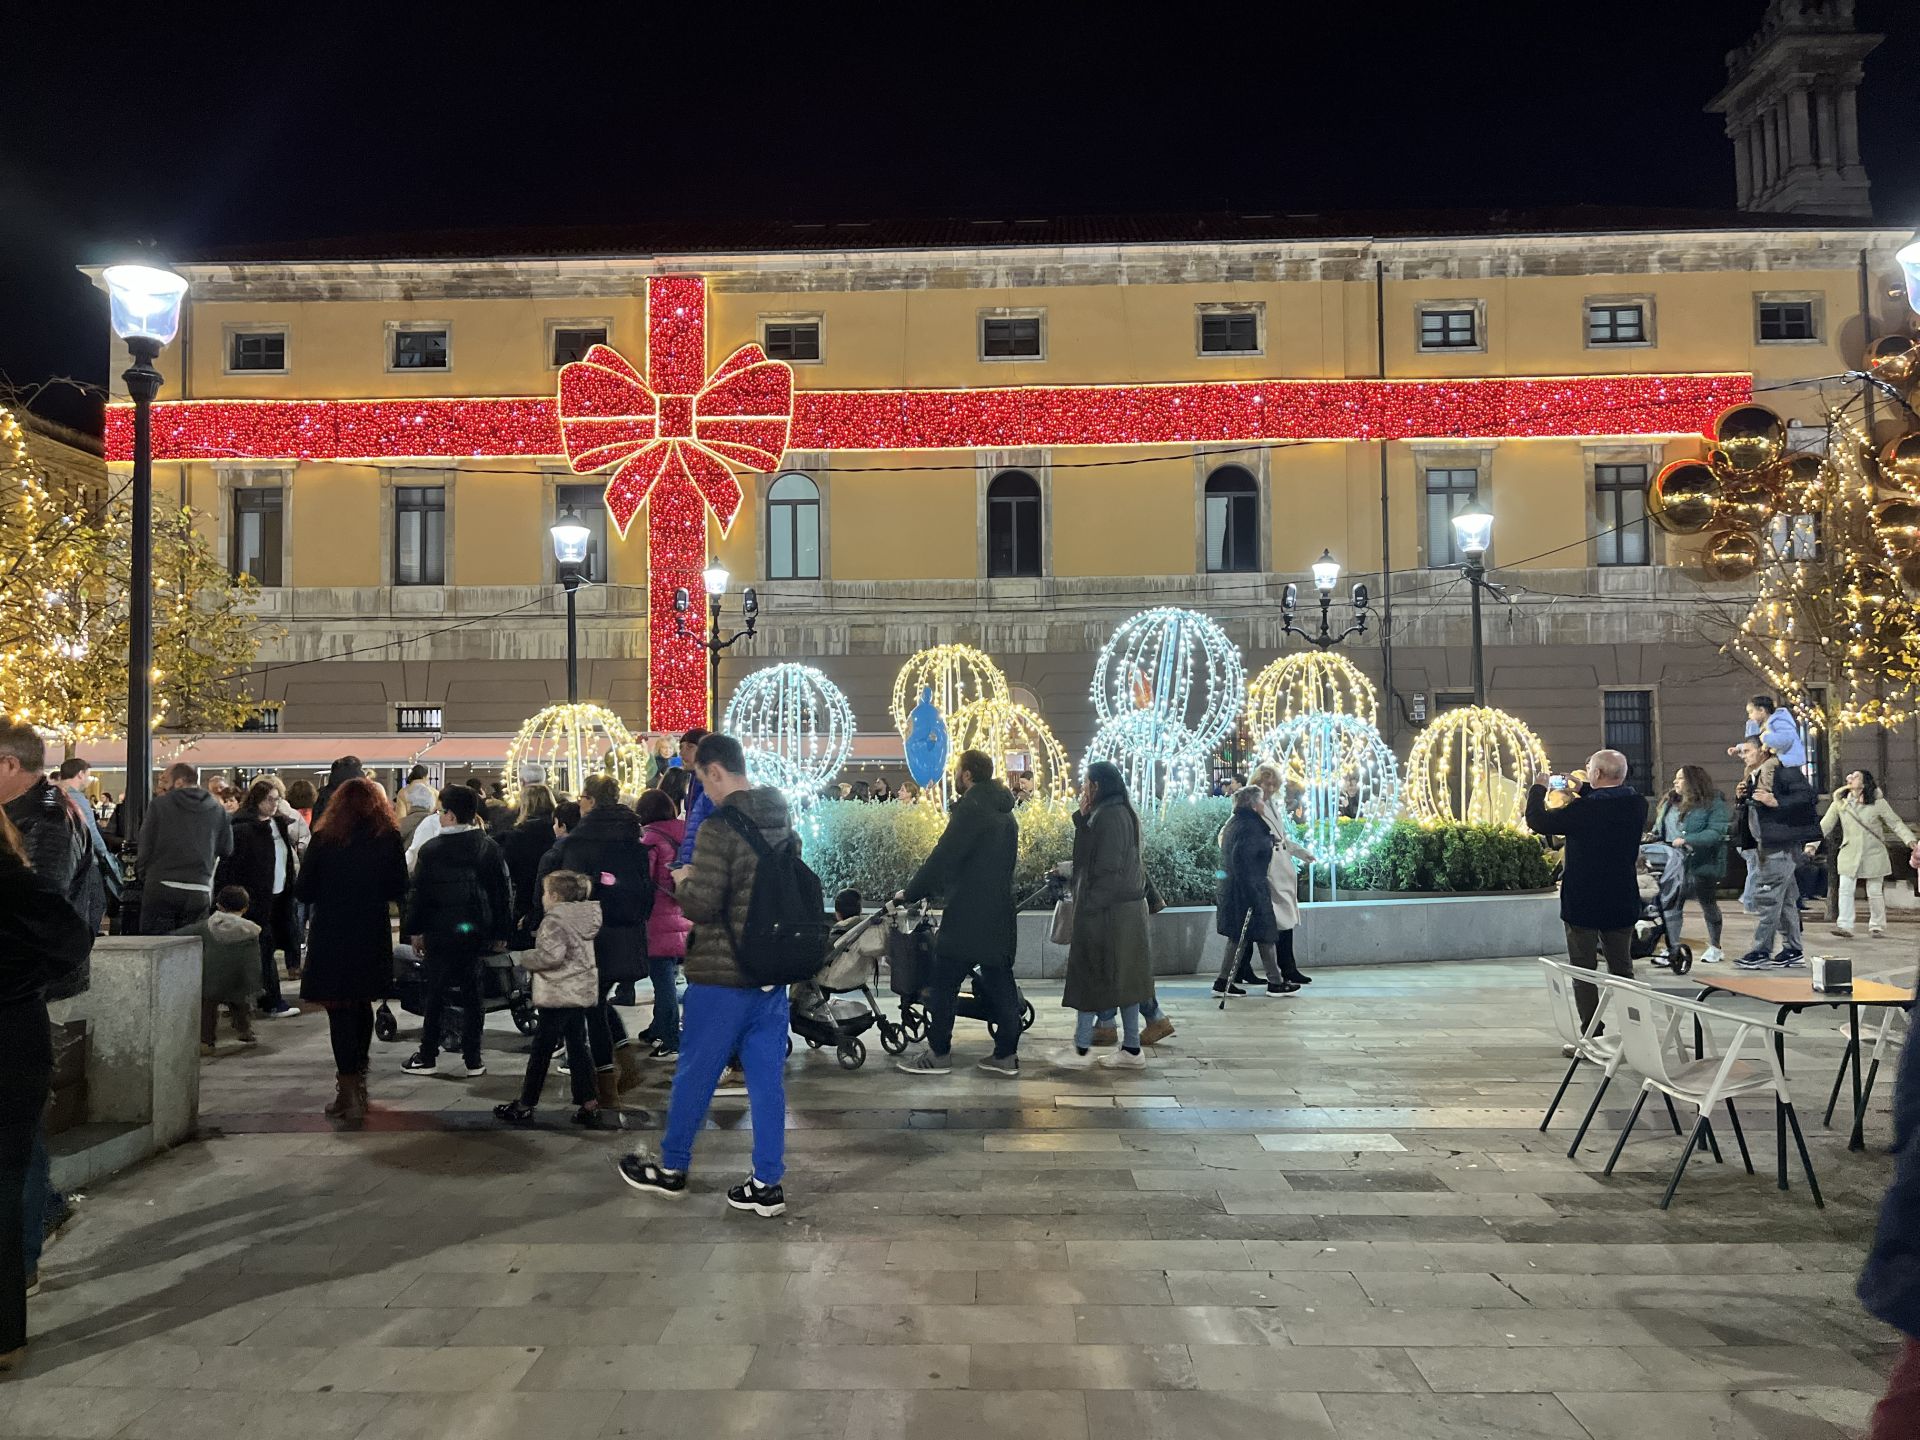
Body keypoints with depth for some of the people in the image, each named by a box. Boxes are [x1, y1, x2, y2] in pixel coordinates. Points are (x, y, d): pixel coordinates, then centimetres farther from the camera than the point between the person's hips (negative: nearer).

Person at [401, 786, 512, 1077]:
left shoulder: (432, 849, -8)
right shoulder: (489, 848, 0)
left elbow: (419, 892, -5)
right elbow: (504, 892, 2)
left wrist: (415, 930, 6)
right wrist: (501, 932, 8)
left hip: (441, 932, -2)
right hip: (476, 930, 3)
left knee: (435, 992, 7)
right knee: (472, 993, 8)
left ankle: (428, 1056, 14)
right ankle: (473, 1059, 10)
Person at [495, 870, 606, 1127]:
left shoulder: (554, 920, -14)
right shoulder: (584, 917, 10)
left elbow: (552, 954, -27)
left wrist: (527, 961, -10)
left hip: (557, 996, -8)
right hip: (583, 993, 8)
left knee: (541, 1050, 3)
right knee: (577, 1048, 12)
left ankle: (524, 1106, 13)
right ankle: (589, 1105, 10)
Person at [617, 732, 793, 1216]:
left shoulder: (719, 828, -18)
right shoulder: (783, 821, 5)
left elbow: (700, 904, -22)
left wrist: (683, 881, -1)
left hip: (721, 974, -6)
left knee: (695, 1072, 10)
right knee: (767, 1076, 9)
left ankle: (671, 1168, 27)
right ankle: (767, 1184, 12)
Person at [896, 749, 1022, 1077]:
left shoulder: (971, 810, -14)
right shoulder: (1004, 812, 14)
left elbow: (942, 858, -17)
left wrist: (910, 893, -5)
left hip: (966, 915, -9)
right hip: (1000, 914, 9)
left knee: (942, 984, 1)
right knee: (999, 982, 10)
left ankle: (938, 1054, 6)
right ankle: (1006, 1054, 12)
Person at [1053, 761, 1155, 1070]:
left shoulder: (1108, 816, -16)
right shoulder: (1122, 813, 14)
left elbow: (1107, 868, -21)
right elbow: (1093, 857, 15)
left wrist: (1088, 905, -18)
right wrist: (1083, 817, 4)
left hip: (1106, 911, -10)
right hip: (1128, 909, 10)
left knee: (1093, 975, -2)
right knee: (1124, 977, 11)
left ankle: (1080, 1048, 5)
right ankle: (1131, 1049, 15)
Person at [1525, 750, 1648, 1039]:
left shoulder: (1584, 809, -22)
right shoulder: (1637, 805, -2)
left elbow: (1537, 821, -15)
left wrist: (1539, 788, 0)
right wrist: (1579, 789, 21)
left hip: (1583, 905, -5)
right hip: (1623, 903, 6)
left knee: (1584, 972, 4)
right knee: (1622, 970, 16)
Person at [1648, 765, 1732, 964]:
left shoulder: (1714, 804, -10)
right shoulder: (1670, 803, 11)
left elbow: (1716, 832, -20)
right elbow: (1659, 829, 15)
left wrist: (1687, 840, -28)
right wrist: (1652, 838, -4)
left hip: (1702, 864, -5)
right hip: (1674, 864, 5)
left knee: (1708, 903, 12)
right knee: (1670, 903, -2)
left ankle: (1715, 947, 28)